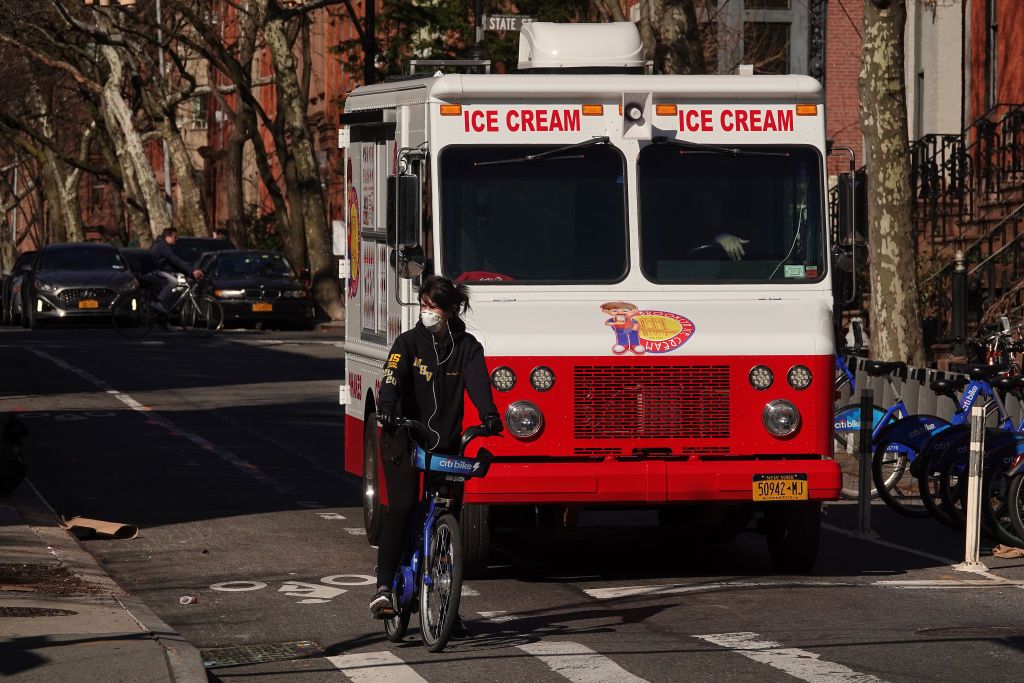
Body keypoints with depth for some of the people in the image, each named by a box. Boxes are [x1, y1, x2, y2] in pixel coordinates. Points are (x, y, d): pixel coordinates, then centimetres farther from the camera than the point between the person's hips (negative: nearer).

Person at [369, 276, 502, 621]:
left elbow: (478, 382, -12)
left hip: (446, 442, 2)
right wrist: (387, 408, -37)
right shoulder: (408, 343, 0)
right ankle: (384, 587, -22)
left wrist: (489, 414, -32)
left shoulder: (467, 347, 4)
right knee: (401, 508, -17)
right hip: (404, 439, -2)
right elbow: (393, 378, -16)